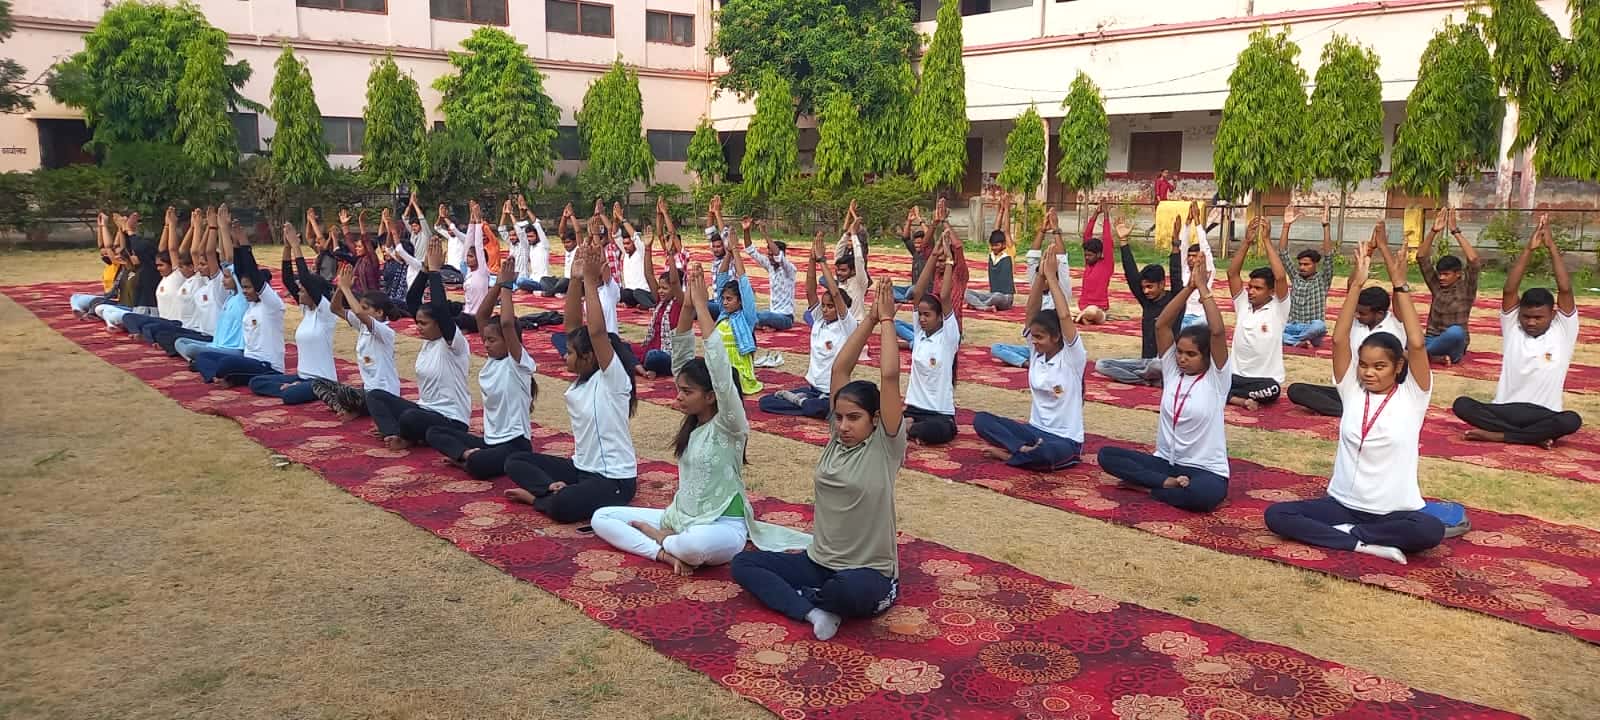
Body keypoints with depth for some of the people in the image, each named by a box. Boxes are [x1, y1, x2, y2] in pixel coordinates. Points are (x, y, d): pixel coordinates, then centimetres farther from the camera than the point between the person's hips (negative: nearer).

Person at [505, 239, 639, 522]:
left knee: (561, 506, -35)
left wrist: (591, 280, -27)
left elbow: (596, 332, -30)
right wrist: (576, 279, -7)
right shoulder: (583, 379, 5)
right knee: (515, 461, 7)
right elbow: (572, 325, 1)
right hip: (581, 467, 9)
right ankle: (553, 488, -11)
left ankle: (538, 495, -4)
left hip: (614, 478, -9)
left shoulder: (612, 379, -16)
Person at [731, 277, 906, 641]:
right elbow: (839, 369, -1)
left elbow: (889, 375, -22)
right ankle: (813, 611, -22)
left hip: (868, 573, -6)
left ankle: (800, 596, -8)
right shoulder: (836, 439, 3)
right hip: (818, 562, 6)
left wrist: (887, 320, -16)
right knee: (743, 563, -8)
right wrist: (870, 319, -3)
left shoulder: (885, 446, -12)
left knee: (851, 590, -41)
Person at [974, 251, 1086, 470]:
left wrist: (1051, 275, -22)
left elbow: (1065, 316, -27)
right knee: (981, 420, -14)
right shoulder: (1036, 353, 3)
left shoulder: (1072, 357, -12)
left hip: (1064, 440, -6)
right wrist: (1040, 276, -18)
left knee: (1044, 453, -42)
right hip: (1035, 430, 6)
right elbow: (1031, 312, -7)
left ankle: (1007, 452, -13)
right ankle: (1024, 449, -24)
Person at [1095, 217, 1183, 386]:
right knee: (1101, 365, -13)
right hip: (1144, 361, 6)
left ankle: (1138, 376, -7)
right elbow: (1131, 274, 5)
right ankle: (1151, 380, -15)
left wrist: (1175, 247, -29)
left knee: (1157, 365, -43)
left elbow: (1176, 277, -20)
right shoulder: (1146, 301, 8)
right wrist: (1123, 242, 0)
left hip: (1164, 362, -6)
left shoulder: (1175, 300, -4)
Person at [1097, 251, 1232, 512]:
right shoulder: (1172, 370, 4)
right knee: (1106, 455, -15)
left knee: (1201, 494, -40)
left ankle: (1146, 485, -14)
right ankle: (1168, 483, -20)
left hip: (1205, 470, -5)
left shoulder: (1216, 377, -7)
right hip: (1165, 461, 5)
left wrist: (1203, 287, -17)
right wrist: (1189, 288, -11)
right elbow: (1161, 325, -5)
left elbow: (1217, 331, -23)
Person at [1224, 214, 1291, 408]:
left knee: (1271, 389, -39)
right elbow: (1232, 273, -3)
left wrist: (1266, 241, -18)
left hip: (1266, 379, -3)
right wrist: (1247, 241, -11)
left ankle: (1228, 394, -16)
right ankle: (1243, 400, -23)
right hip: (1236, 376, 3)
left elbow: (1280, 277, -20)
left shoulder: (1278, 309, -5)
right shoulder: (1243, 304, 7)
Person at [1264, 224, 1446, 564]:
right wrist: (1357, 282, -13)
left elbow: (1416, 344, -19)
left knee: (1430, 530, -35)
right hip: (1342, 503, 3)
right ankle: (1365, 544, -23)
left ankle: (1344, 533, -18)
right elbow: (1339, 338, -9)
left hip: (1394, 512, -2)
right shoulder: (1352, 391, 2)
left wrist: (1399, 284, -18)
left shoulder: (1411, 396, -4)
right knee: (1276, 514, -19)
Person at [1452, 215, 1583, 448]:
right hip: (1504, 409, 1)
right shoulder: (1512, 328, 5)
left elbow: (1565, 290, -11)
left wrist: (1552, 246, -12)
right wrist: (1528, 249, -12)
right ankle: (1535, 436, -27)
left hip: (1543, 415, -1)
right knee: (1462, 404, -27)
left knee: (1571, 421, -35)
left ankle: (1497, 435, -28)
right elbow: (1510, 290, -8)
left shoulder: (1563, 331, 2)